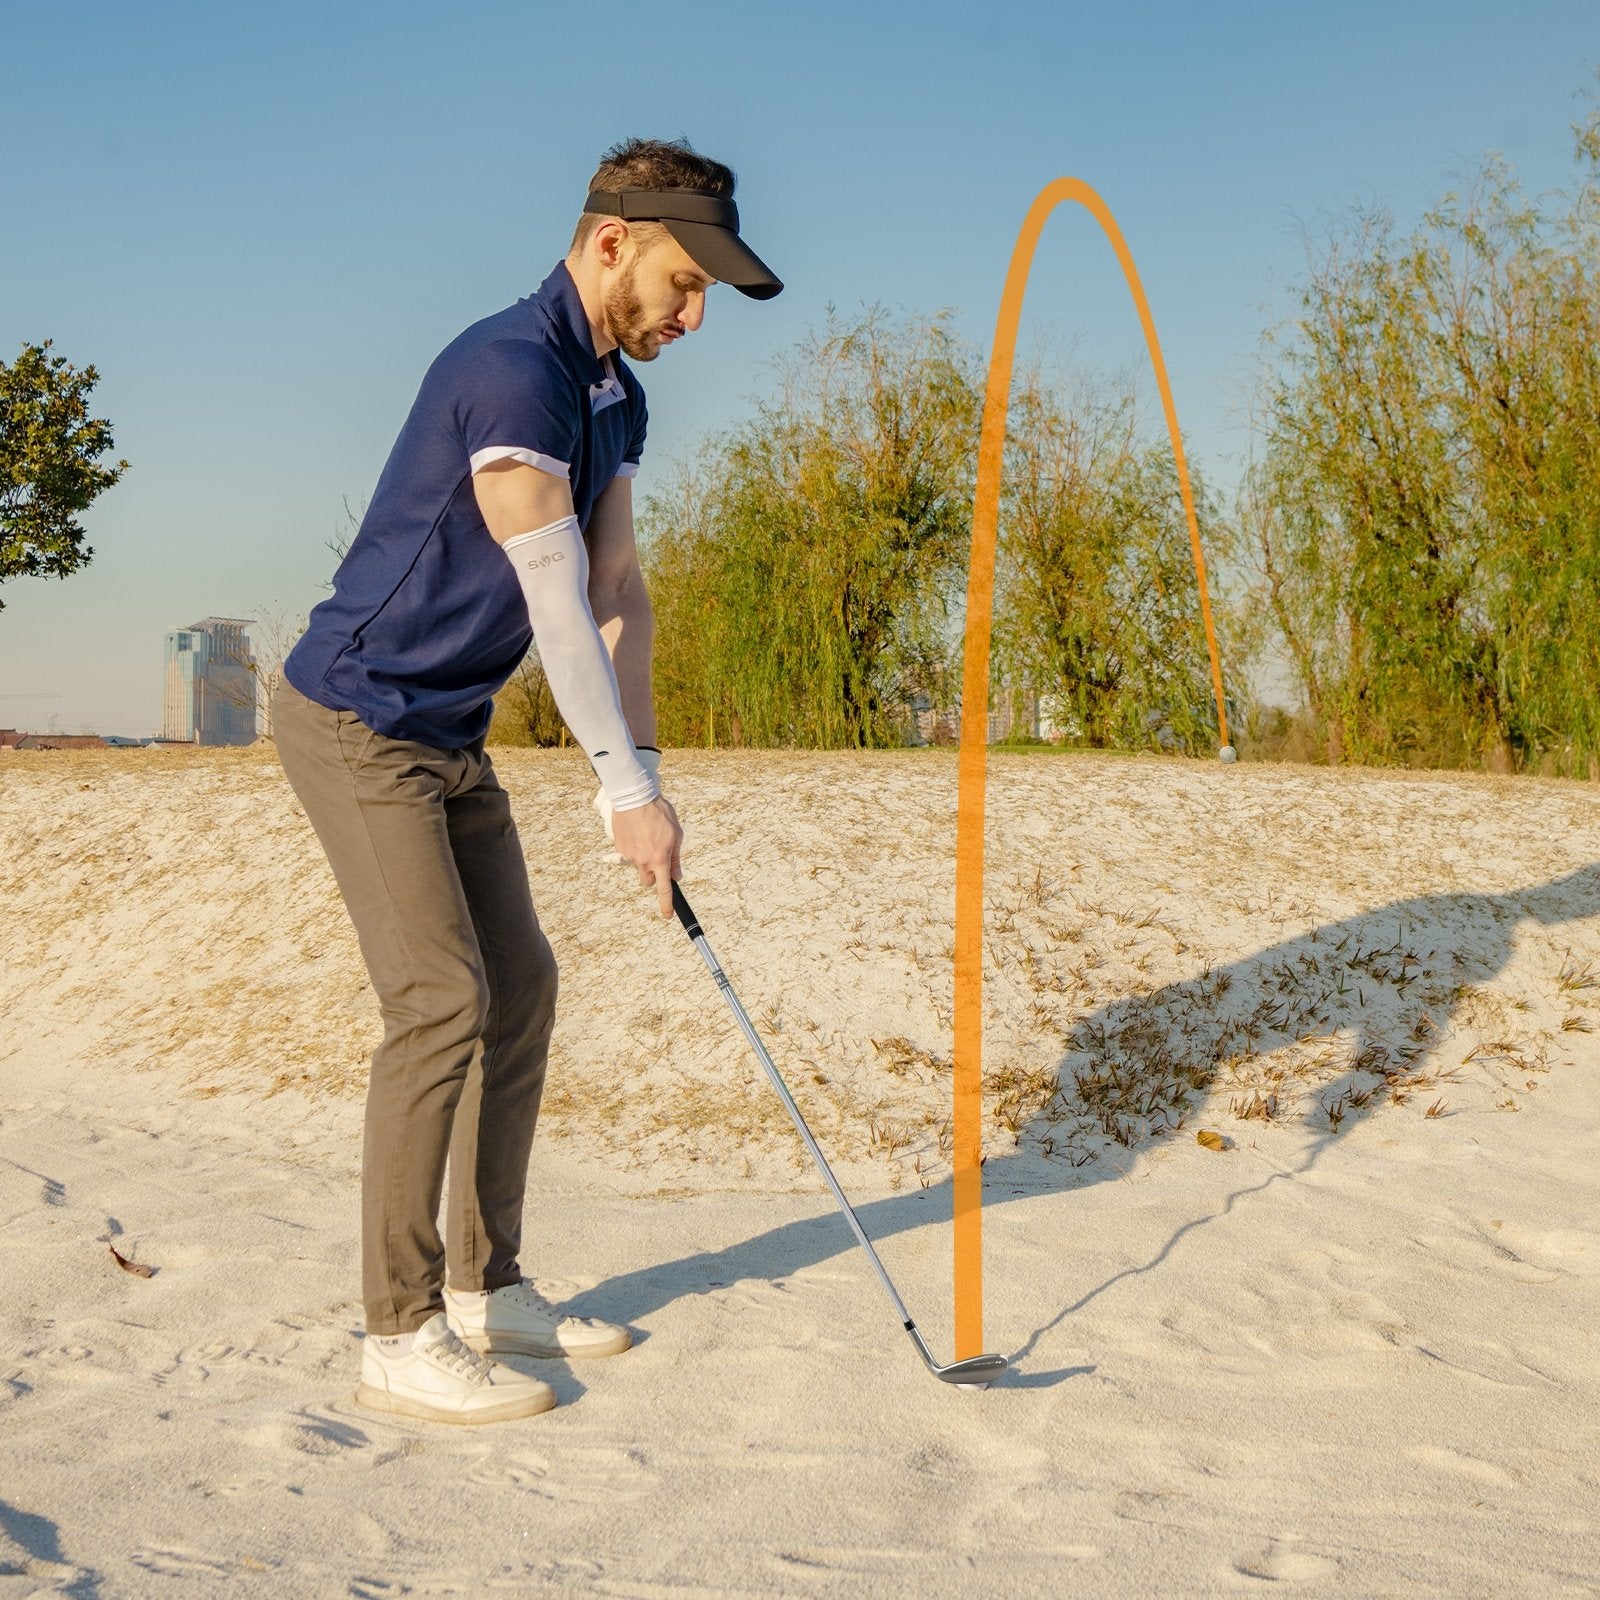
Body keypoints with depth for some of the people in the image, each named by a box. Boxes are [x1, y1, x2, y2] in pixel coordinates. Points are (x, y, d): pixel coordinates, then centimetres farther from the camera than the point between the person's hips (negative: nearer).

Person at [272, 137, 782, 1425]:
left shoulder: (617, 398, 10)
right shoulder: (511, 371, -22)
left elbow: (618, 594, 8)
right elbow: (558, 606, -22)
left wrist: (642, 777, 0)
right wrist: (629, 791, -17)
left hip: (450, 737, 10)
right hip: (358, 723, -10)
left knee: (521, 985, 9)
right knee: (443, 1000, -14)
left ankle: (484, 1288, 19)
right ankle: (401, 1338, -5)